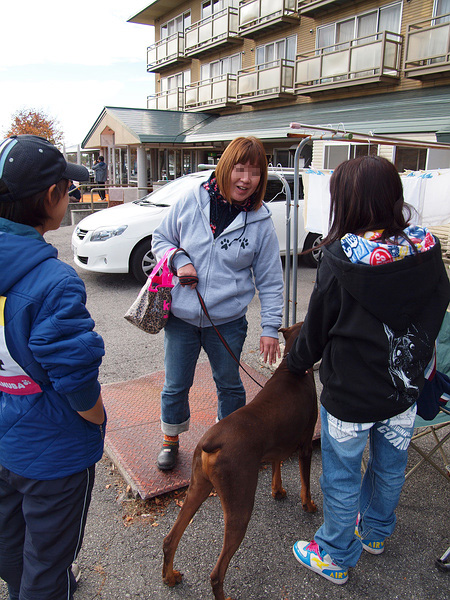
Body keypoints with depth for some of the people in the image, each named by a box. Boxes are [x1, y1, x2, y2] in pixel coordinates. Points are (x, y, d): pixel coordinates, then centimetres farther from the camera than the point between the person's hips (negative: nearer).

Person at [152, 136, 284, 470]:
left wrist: (271, 328, -5)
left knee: (229, 385, 18)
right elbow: (161, 239, 6)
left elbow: (270, 281, -2)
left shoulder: (260, 221, -8)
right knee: (176, 385, 14)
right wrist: (179, 261, -14)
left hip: (228, 321, 0)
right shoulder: (192, 198, -7)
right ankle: (171, 440, 41)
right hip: (182, 316, 1)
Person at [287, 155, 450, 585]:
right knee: (390, 467, 26)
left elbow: (317, 328, -11)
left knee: (342, 479, 15)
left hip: (350, 394, -5)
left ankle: (336, 558, 37)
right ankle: (375, 533, 52)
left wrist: (295, 364, 9)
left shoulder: (341, 260, -22)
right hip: (404, 388, 6)